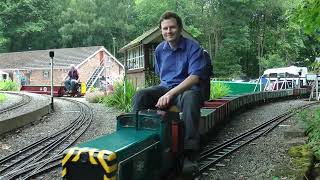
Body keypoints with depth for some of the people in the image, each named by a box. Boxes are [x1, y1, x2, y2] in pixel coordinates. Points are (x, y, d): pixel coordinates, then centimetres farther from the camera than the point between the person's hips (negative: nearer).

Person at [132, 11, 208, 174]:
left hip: (187, 89, -5)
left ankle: (190, 153, -39)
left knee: (190, 99, -40)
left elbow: (194, 77, -20)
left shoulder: (193, 48, -8)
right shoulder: (160, 49, 10)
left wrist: (170, 94, -29)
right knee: (140, 96, -21)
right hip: (165, 88, 5)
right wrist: (164, 94, 9)